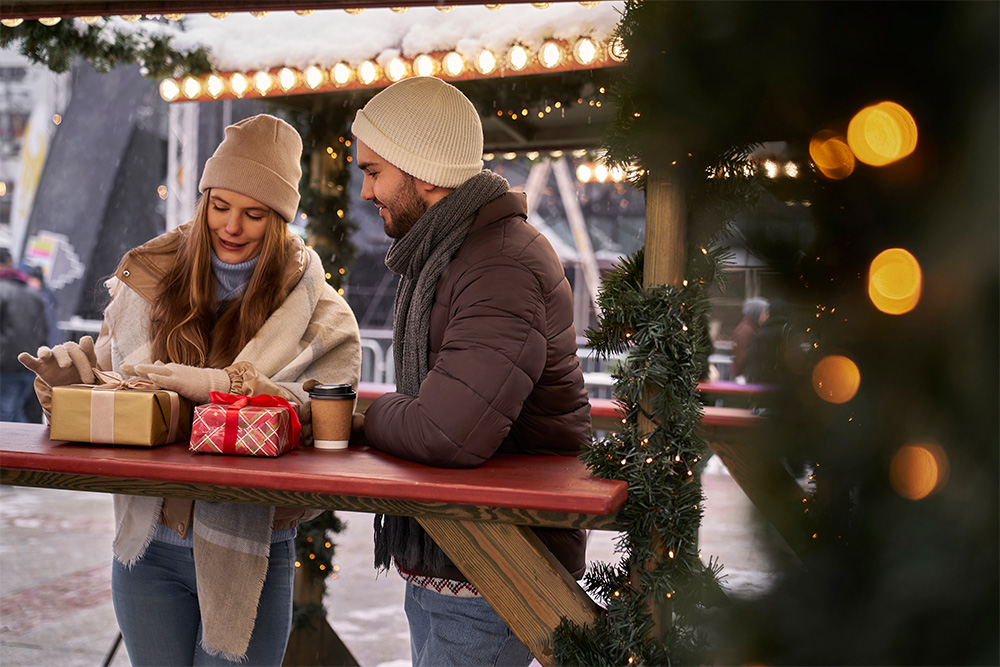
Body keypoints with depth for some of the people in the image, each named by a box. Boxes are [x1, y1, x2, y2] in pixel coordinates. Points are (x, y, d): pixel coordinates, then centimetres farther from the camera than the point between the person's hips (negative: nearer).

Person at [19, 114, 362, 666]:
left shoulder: (318, 312, -5)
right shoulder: (149, 281, 6)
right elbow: (108, 370, 14)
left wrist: (220, 386, -29)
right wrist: (71, 370, -9)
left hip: (248, 555, -3)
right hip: (147, 546, 3)